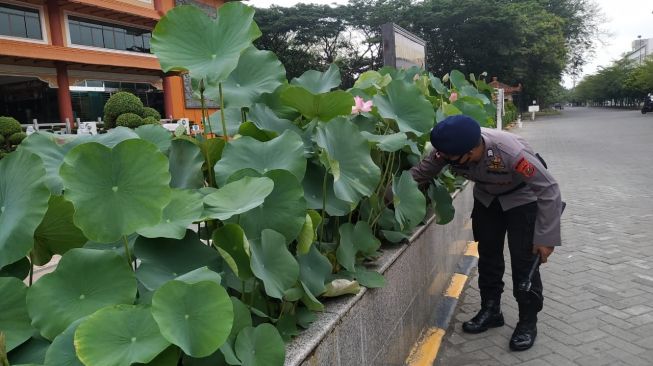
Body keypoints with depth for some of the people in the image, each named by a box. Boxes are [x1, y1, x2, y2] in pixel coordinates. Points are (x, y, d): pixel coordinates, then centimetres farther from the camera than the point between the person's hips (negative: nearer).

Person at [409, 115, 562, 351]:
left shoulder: (512, 153, -43)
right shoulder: (446, 150, -30)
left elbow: (549, 191, -31)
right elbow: (419, 174, -15)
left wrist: (546, 238, -28)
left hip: (523, 198, -5)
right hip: (487, 197, 5)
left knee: (523, 259, -6)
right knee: (488, 254, 10)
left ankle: (528, 321, 12)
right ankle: (490, 310, 26)